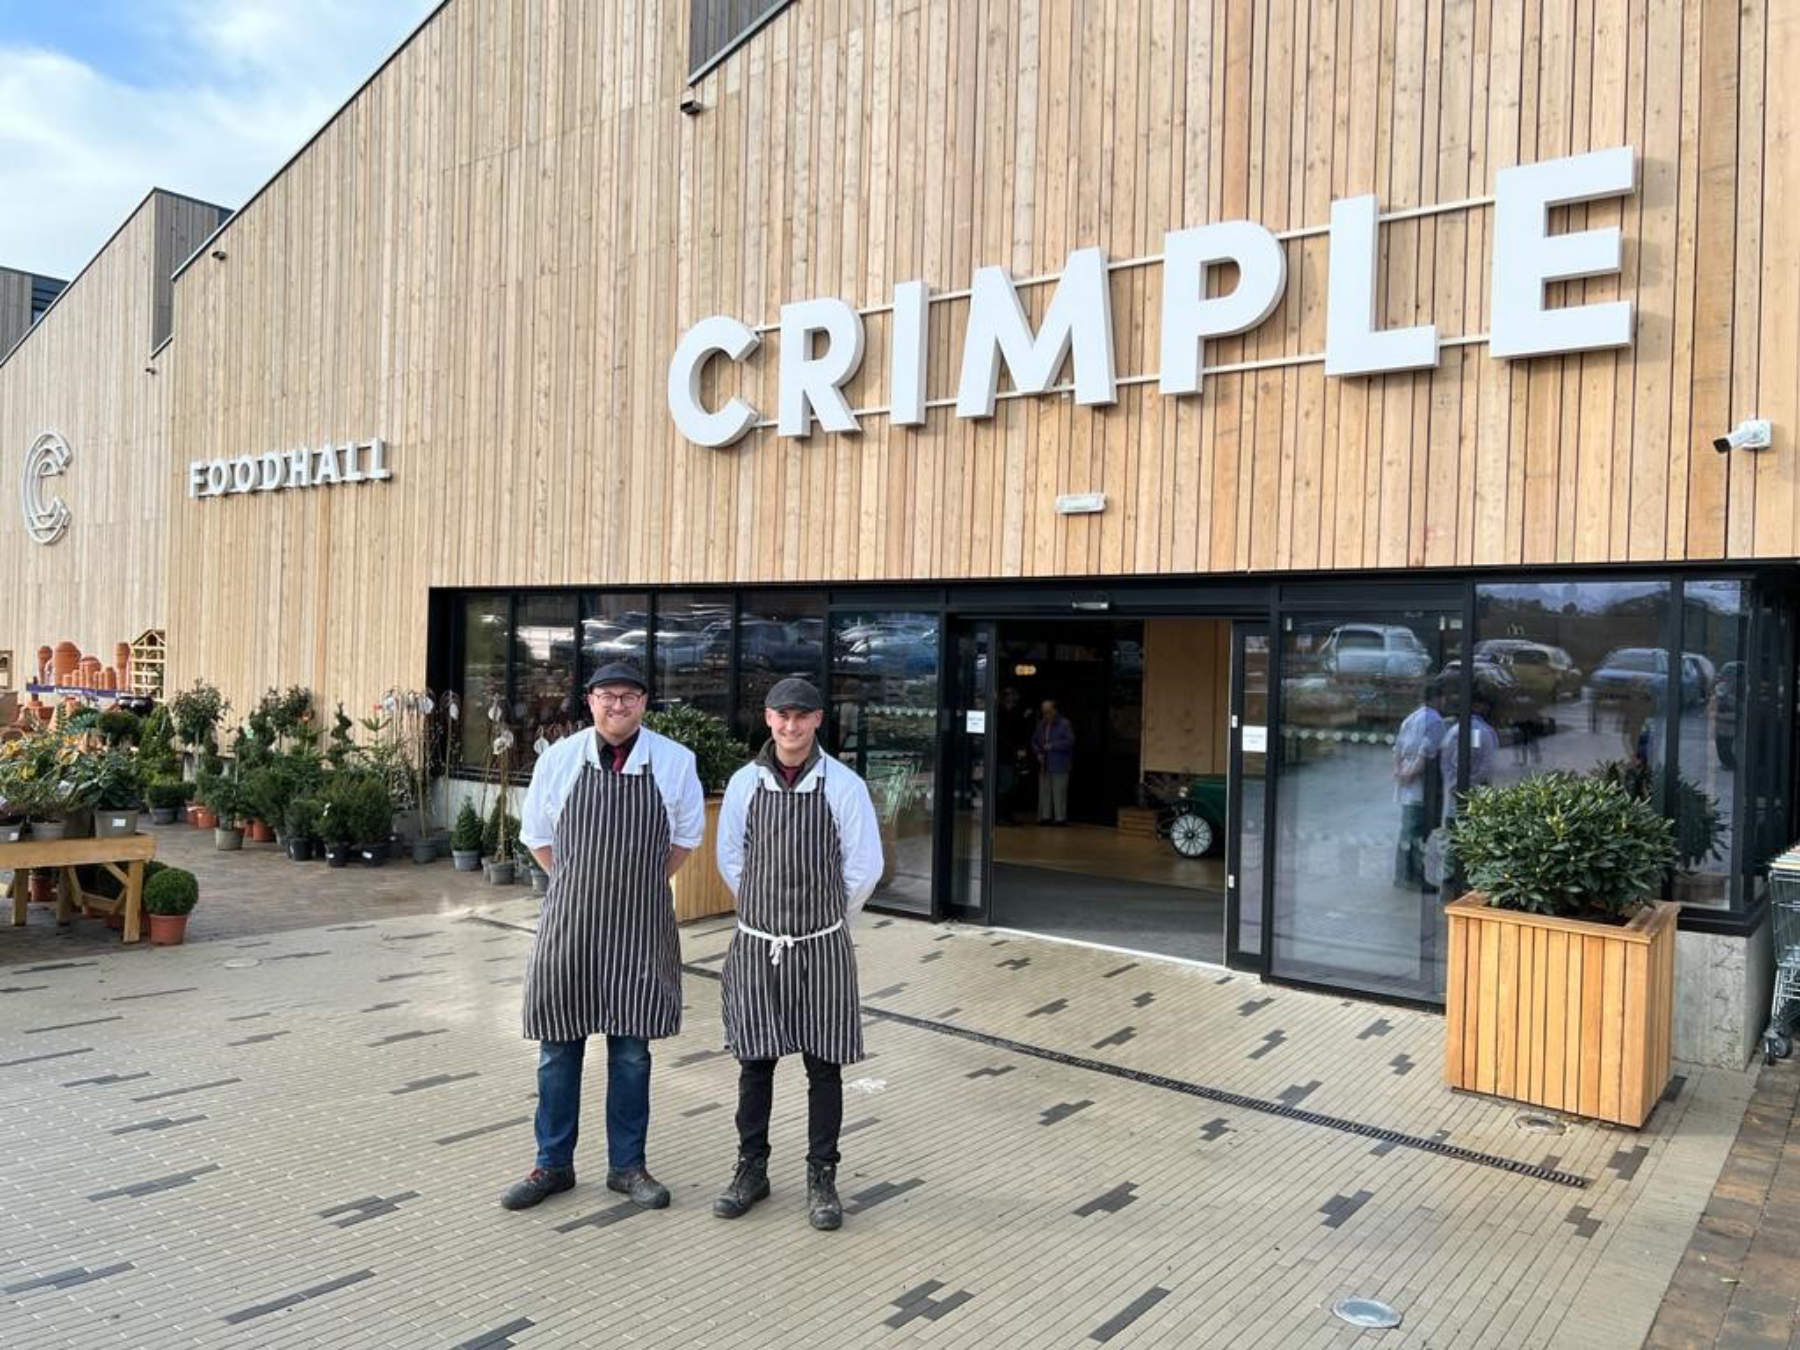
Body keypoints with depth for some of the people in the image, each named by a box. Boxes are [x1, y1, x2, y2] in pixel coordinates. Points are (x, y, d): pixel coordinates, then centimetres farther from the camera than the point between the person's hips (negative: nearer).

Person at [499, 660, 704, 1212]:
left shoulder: (674, 761, -3)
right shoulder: (559, 758, -2)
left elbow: (686, 836, 12)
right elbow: (537, 835, 12)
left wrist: (644, 883, 9)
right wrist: (579, 884, 7)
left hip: (640, 925, 0)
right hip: (567, 921, 1)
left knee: (631, 1051, 7)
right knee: (558, 1048, 9)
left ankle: (627, 1166, 22)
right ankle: (553, 1165, 24)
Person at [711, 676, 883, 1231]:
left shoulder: (844, 785, -7)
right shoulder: (744, 782, -1)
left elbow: (864, 868, 0)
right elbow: (730, 859, 11)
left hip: (821, 946, -1)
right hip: (756, 942, 2)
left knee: (824, 1065, 6)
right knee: (754, 1061, 11)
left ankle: (822, 1178, 19)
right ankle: (751, 1169, 26)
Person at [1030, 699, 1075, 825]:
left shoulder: (1064, 724, -6)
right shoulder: (1041, 725, 13)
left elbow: (1070, 741, -12)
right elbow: (1034, 741, 23)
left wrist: (1052, 746, -16)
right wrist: (1038, 753, 5)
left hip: (1059, 766, -6)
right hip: (1044, 765, 6)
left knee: (1059, 793, -5)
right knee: (1044, 791, 7)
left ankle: (1060, 818, 0)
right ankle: (1045, 816, 14)